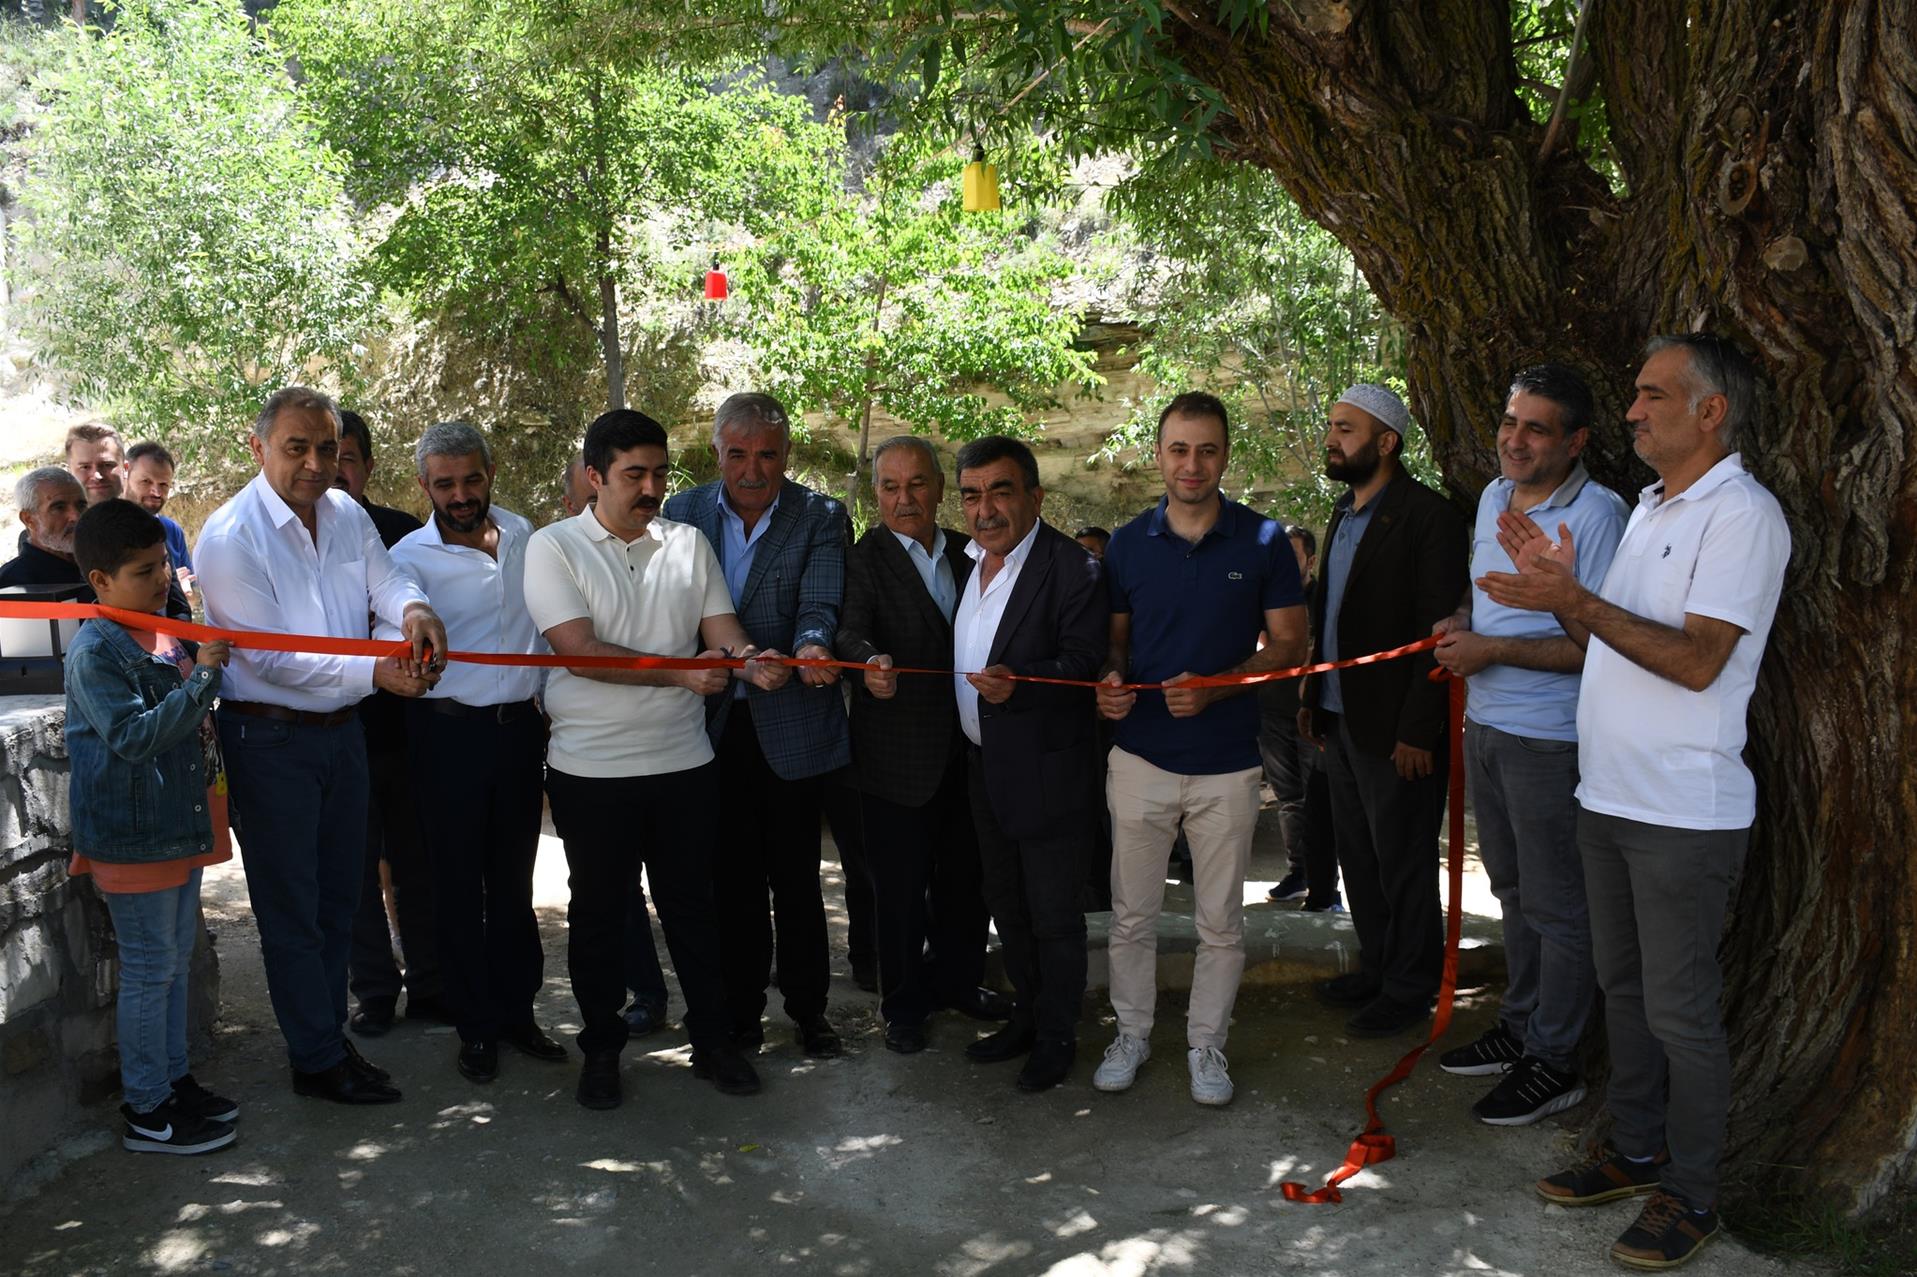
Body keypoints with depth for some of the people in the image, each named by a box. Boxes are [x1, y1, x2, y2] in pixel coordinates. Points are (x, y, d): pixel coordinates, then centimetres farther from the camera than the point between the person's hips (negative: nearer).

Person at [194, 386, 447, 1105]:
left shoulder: (345, 513, 4)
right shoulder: (230, 538, -17)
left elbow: (384, 577, -3)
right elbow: (270, 657, -21)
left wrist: (413, 608, -28)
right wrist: (374, 673, -28)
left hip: (342, 730, 7)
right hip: (270, 740, -7)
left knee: (338, 895, 17)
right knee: (290, 907, 4)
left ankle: (328, 1029, 32)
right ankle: (317, 1060, 17)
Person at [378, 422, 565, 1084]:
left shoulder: (522, 535, 7)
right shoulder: (411, 556, -7)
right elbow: (395, 632, -22)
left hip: (521, 727, 4)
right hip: (449, 733, -4)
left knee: (512, 879, 13)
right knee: (459, 885, 5)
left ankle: (517, 1010, 25)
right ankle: (475, 1025, 17)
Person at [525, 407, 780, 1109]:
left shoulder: (688, 543, 6)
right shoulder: (553, 547, -6)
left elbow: (722, 629, 3)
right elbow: (580, 651, -16)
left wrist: (748, 659, -21)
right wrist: (679, 673, -24)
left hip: (684, 761, 3)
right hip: (591, 769, -3)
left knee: (692, 903, 13)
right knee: (598, 912, 10)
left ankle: (711, 1038, 26)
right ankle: (601, 1048, 25)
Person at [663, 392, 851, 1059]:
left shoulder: (821, 517, -2)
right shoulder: (684, 511, 6)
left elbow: (819, 605, -14)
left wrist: (811, 645, -36)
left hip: (789, 723, -2)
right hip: (715, 722, 2)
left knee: (796, 876, 7)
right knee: (734, 876, 11)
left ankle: (808, 1005, 22)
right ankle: (740, 1008, 23)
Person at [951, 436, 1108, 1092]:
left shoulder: (1071, 567, -17)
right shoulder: (966, 560, 9)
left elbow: (1085, 661, -23)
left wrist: (1017, 685, -37)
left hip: (1047, 773, -8)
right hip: (984, 768, 8)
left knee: (1054, 917, 6)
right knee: (1007, 906, 21)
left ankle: (1056, 1037, 23)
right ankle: (1026, 1017, 39)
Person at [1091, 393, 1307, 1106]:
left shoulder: (1262, 541, -2)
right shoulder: (1128, 544, 4)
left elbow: (1290, 644, -1)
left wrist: (1214, 686, -16)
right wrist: (1110, 682, -11)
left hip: (1227, 763, -1)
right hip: (1141, 758, 1)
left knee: (1220, 923, 9)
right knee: (1131, 914, 9)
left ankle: (1206, 1043, 25)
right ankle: (1131, 1032, 27)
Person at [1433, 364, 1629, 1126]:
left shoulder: (1596, 514, -16)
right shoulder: (1493, 497, 9)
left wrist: (1491, 650, -19)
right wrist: (1457, 624, 2)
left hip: (1550, 739, -8)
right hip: (1485, 723, 8)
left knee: (1556, 905, 3)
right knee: (1513, 891, 19)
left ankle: (1553, 1063, 14)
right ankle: (1519, 1029, 33)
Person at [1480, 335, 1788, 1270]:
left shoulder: (1743, 515, -14)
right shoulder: (1650, 509, 15)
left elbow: (1697, 660, -23)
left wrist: (1576, 601, -25)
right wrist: (1558, 586, 1)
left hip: (1684, 813, -9)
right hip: (1609, 797, 9)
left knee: (1679, 1010, 1)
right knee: (1623, 985, 18)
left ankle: (1689, 1194, 15)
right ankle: (1635, 1150, 32)